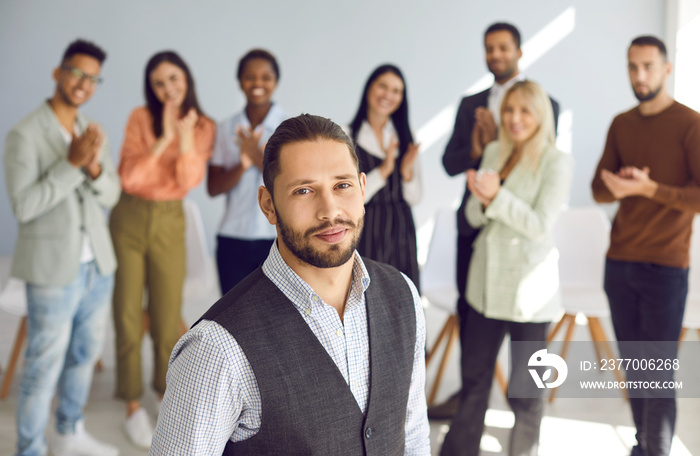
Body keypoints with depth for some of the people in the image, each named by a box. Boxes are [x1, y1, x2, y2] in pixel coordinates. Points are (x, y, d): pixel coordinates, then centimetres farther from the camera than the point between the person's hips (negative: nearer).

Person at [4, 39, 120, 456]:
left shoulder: (93, 132, 8)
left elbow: (112, 195, 6)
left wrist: (95, 167, -15)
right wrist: (72, 163, -23)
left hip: (98, 265, 7)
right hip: (53, 270, -7)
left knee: (85, 355, 19)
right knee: (45, 368, 1)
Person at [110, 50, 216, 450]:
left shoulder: (204, 127, 0)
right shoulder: (142, 118, -5)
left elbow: (188, 182, -10)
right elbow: (129, 177, -13)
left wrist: (185, 137, -22)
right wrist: (163, 138, -21)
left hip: (169, 222, 1)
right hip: (130, 218, -1)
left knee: (168, 317, 6)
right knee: (128, 316, 3)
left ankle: (171, 397, 26)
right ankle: (133, 405, 16)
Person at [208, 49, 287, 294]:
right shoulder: (226, 129, 8)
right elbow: (213, 187, 2)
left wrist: (259, 157, -15)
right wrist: (242, 165, -16)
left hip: (276, 238, -2)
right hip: (232, 240, 2)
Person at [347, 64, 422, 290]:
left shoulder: (405, 137, 10)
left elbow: (413, 199, 8)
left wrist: (407, 173, -11)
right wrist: (383, 171, -19)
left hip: (400, 234, 4)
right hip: (365, 235, -4)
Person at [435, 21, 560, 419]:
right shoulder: (470, 105, 12)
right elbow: (450, 163, 5)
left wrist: (497, 143, -20)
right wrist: (475, 150, -14)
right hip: (474, 222, 4)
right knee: (470, 307, 11)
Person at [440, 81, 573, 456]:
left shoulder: (556, 162, -9)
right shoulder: (493, 152, 7)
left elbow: (539, 224, -15)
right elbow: (473, 215, 7)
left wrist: (497, 195, -24)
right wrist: (483, 200, -15)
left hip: (528, 288, -5)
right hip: (487, 281, 5)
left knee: (524, 391, 7)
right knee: (474, 379, 17)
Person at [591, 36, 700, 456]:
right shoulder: (621, 125, 11)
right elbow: (599, 190, 8)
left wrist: (648, 188, -21)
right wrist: (618, 186, -13)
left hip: (665, 268, -5)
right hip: (619, 263, 5)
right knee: (632, 368, 10)